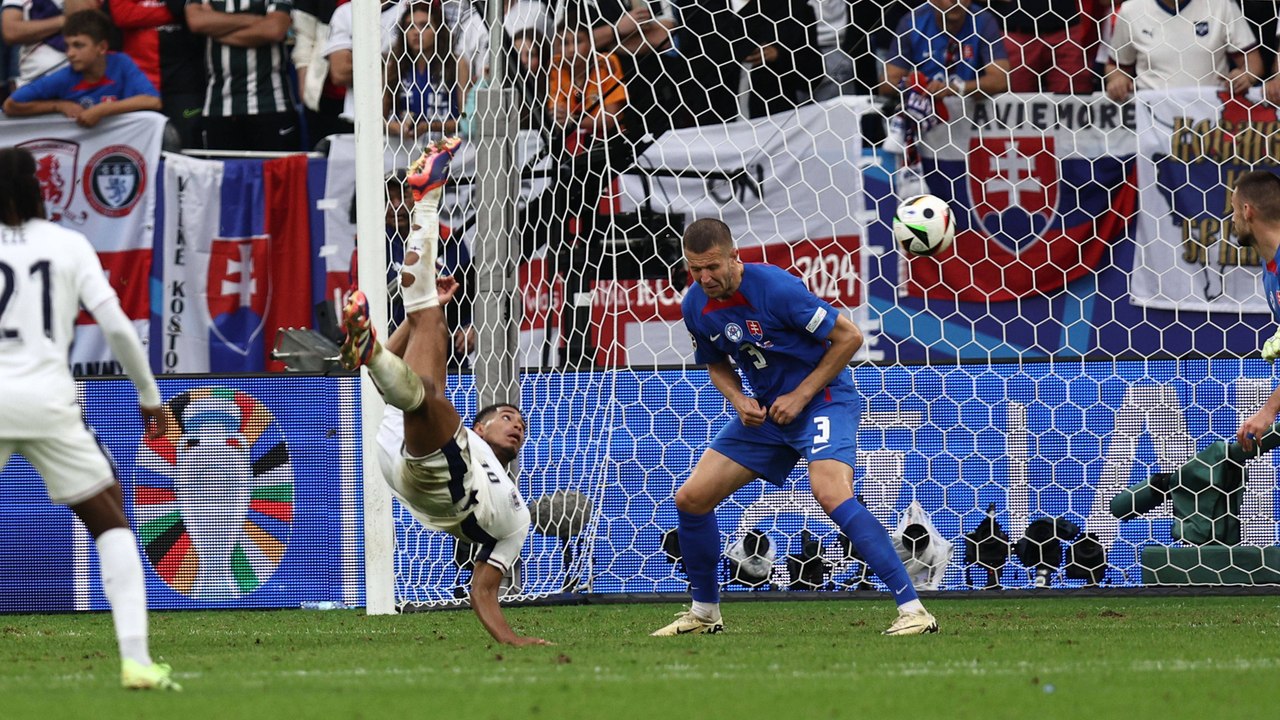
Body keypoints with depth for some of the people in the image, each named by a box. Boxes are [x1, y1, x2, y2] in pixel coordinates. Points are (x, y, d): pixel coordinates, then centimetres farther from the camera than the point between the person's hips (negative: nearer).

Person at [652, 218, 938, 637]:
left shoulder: (775, 288, -23)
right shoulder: (695, 307, -3)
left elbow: (849, 336, -16)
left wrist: (801, 395, -17)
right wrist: (739, 400, -6)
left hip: (823, 400, -7)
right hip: (764, 410, 7)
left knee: (832, 494, -30)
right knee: (691, 498, 1)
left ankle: (912, 610, -30)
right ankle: (704, 613, 21)